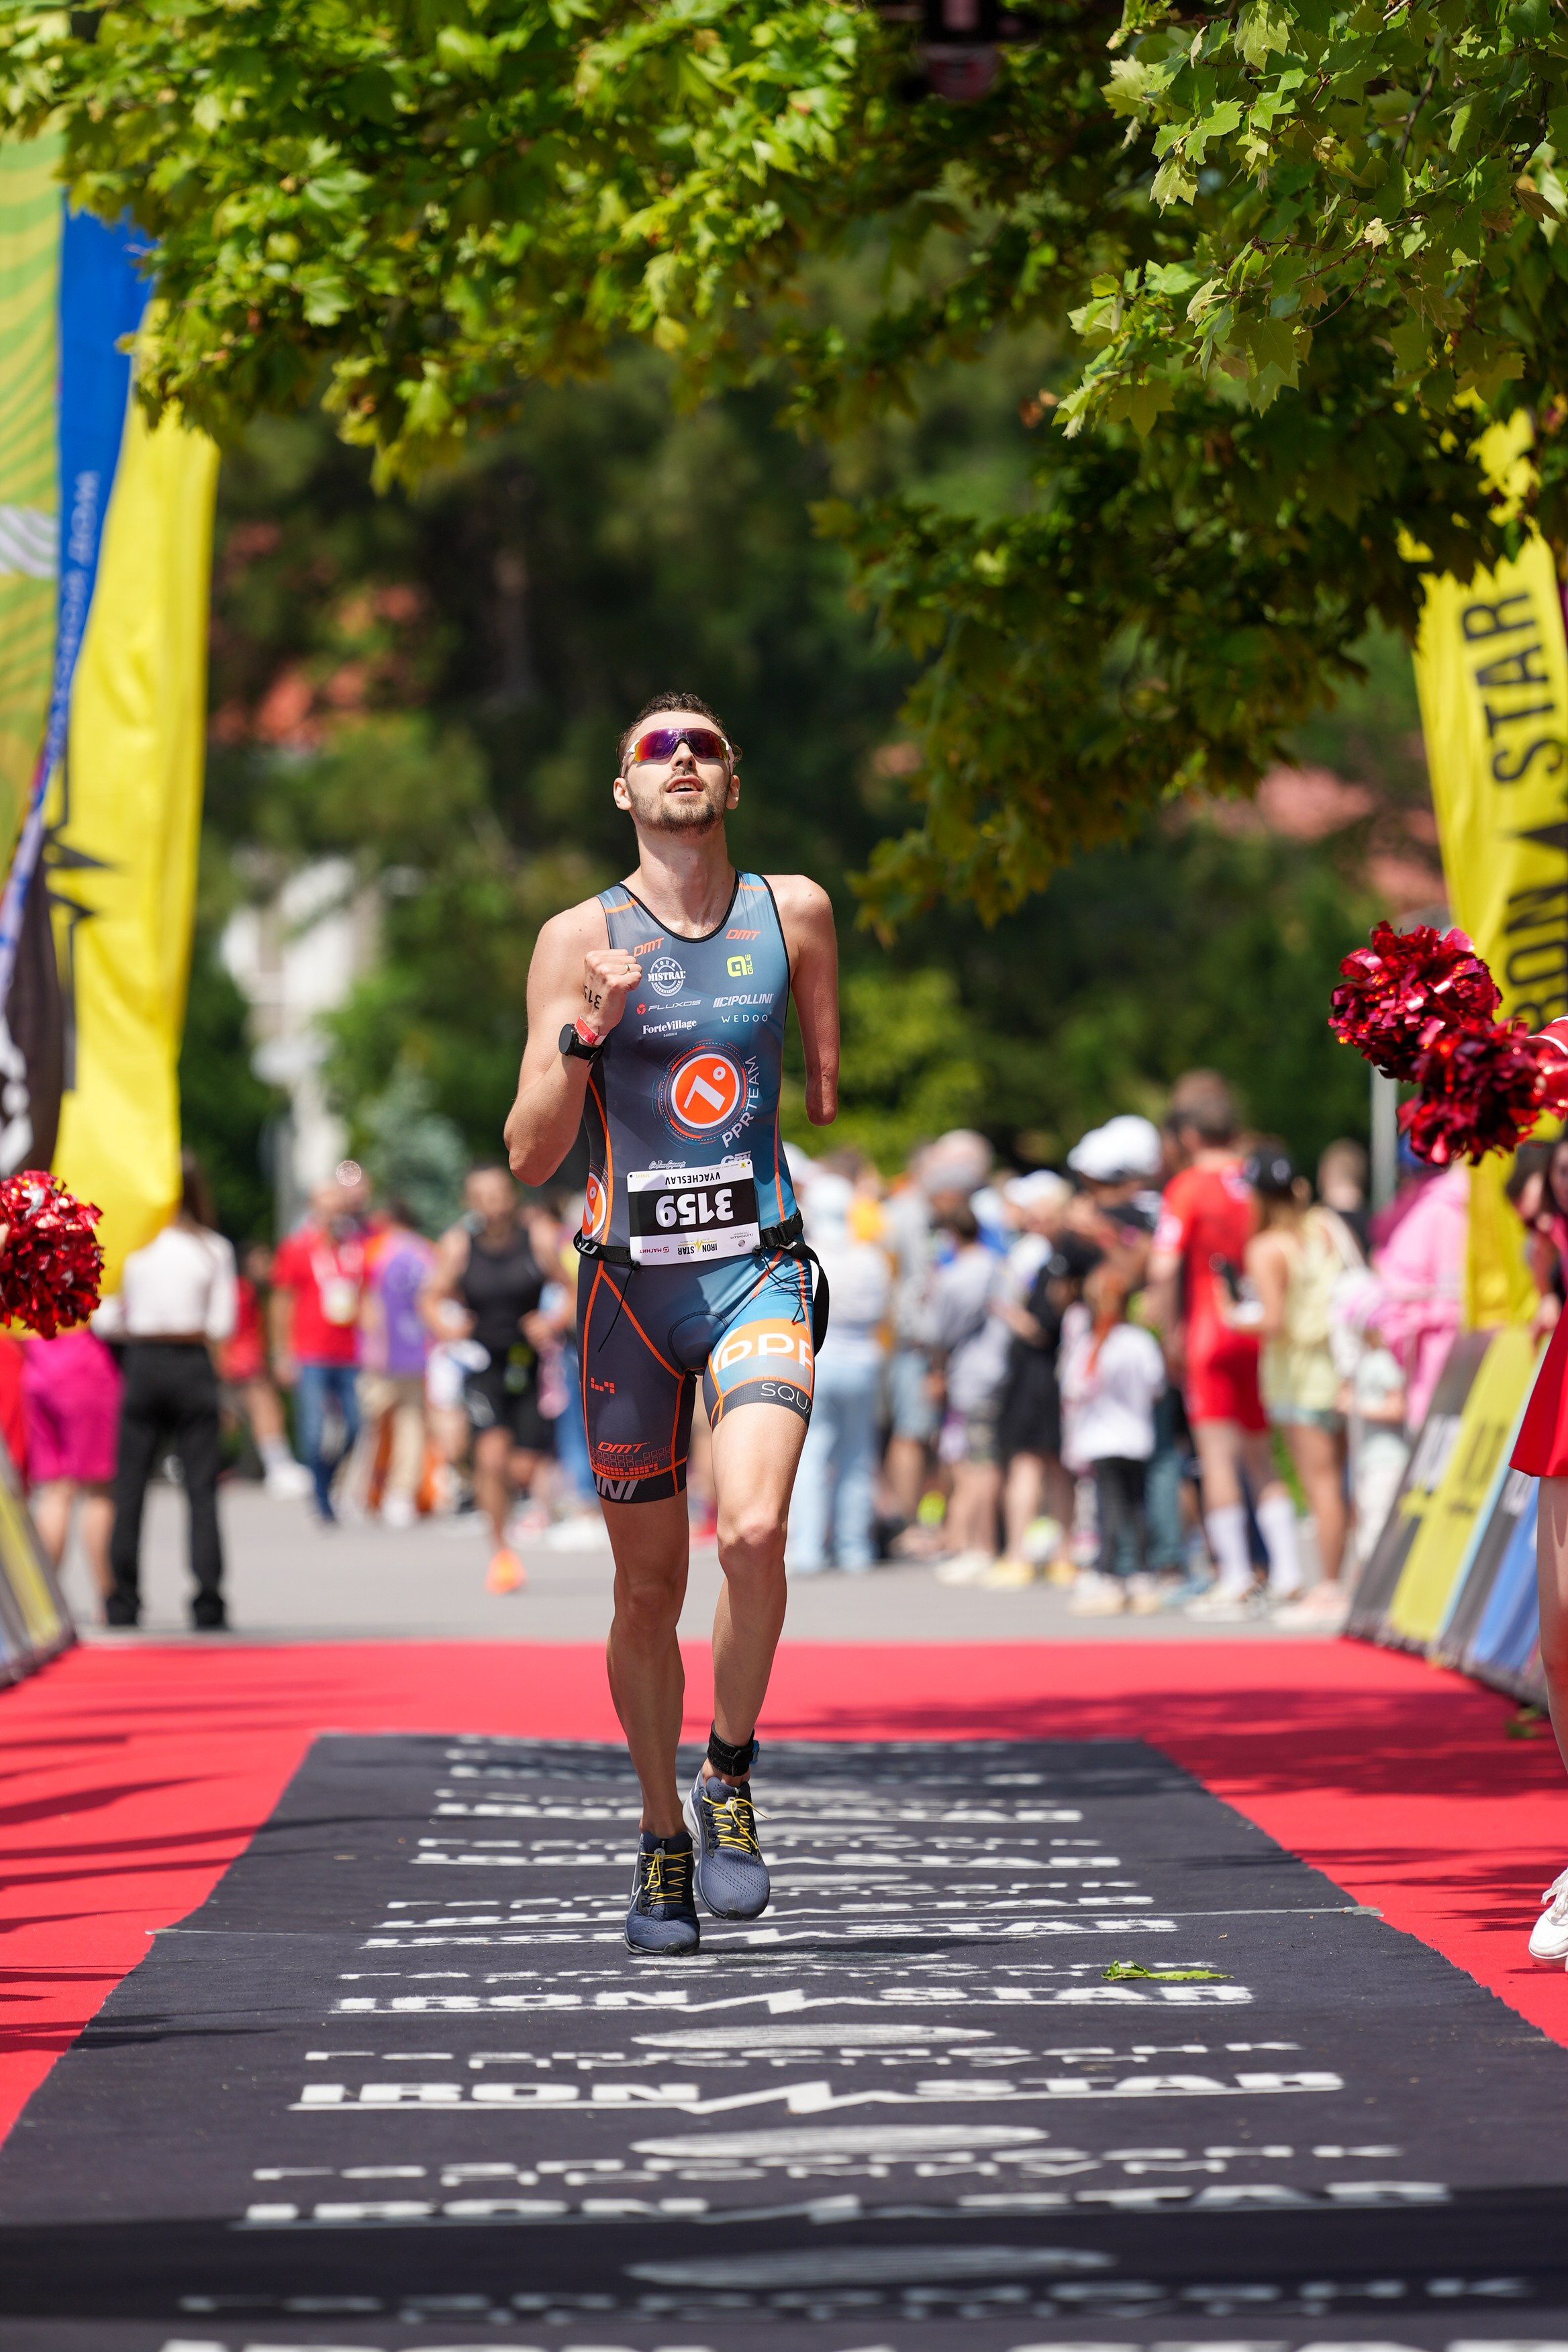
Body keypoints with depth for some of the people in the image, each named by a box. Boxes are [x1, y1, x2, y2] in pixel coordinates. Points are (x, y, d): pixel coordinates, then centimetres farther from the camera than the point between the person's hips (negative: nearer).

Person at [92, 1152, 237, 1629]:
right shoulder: (213, 1249, -3)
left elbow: (104, 1320, -2)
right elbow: (221, 1327, -2)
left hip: (143, 1363, 0)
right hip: (193, 1367, 0)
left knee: (130, 1487, 7)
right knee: (202, 1491, 2)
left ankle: (123, 1605, 6)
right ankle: (208, 1607, -2)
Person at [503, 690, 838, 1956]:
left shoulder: (793, 912, 8)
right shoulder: (580, 939, 1)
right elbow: (529, 1156, -5)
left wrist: (831, 1083, 9)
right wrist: (585, 1033, -17)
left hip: (759, 1268, 0)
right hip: (630, 1281, 0)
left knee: (753, 1531, -24)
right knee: (650, 1586, 6)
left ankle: (730, 1781, -1)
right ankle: (664, 1841, 24)